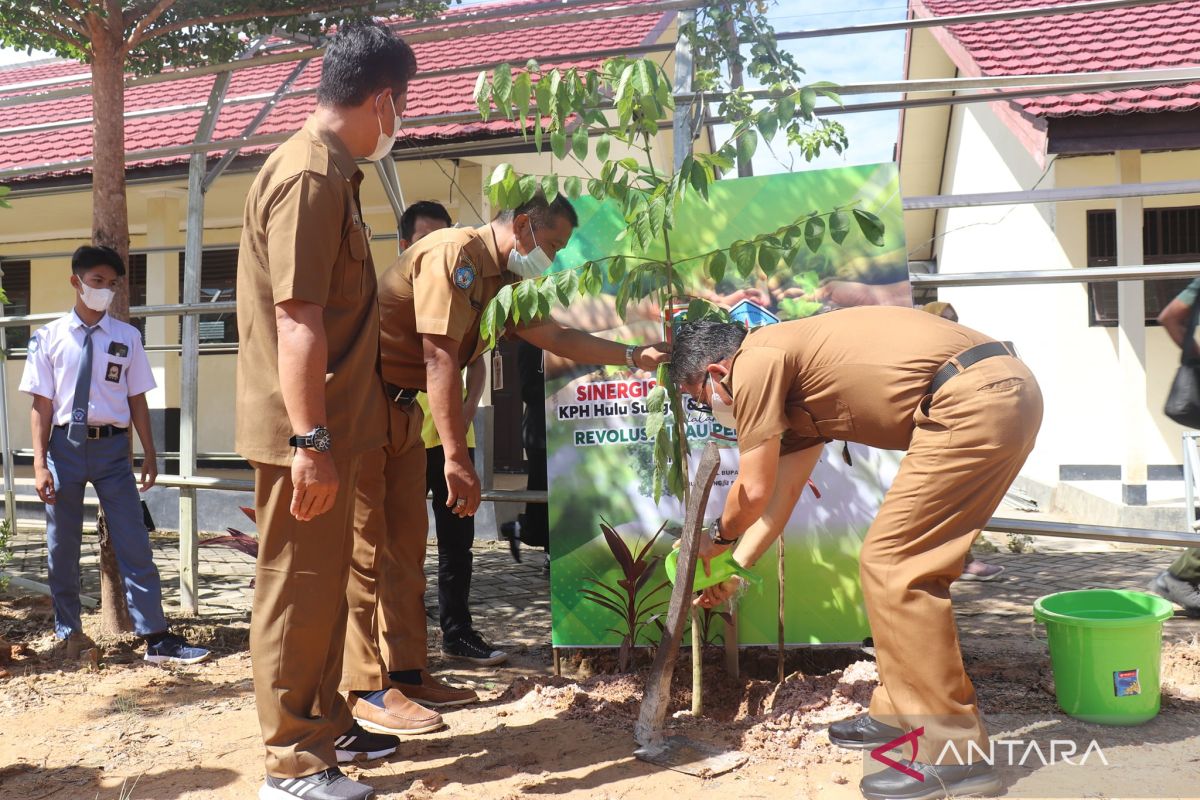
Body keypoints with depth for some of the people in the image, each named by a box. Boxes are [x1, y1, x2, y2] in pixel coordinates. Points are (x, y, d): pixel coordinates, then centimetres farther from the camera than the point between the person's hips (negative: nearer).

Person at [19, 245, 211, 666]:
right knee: (62, 547, 12)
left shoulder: (127, 337, 2)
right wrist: (40, 464, -6)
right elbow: (42, 404, -2)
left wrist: (149, 454, 5)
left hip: (112, 446, 0)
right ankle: (68, 631, 30)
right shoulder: (50, 337, -1)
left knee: (134, 545, 0)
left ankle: (156, 638, 4)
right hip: (65, 444, 0)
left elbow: (137, 399, 5)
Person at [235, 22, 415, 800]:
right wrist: (309, 441, -25)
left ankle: (328, 724, 33)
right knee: (298, 590, 0)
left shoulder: (329, 171, 14)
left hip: (330, 424, 10)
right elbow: (297, 320, -24)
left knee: (325, 585, 18)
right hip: (306, 432, -10)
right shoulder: (309, 175, -18)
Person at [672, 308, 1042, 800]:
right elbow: (785, 491, 30)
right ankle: (901, 712, 29)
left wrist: (718, 538, 21)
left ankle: (953, 753, 0)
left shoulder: (754, 362, -5)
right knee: (904, 564, 17)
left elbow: (754, 491, 0)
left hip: (975, 402, -10)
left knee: (892, 566, -6)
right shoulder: (796, 379, 24)